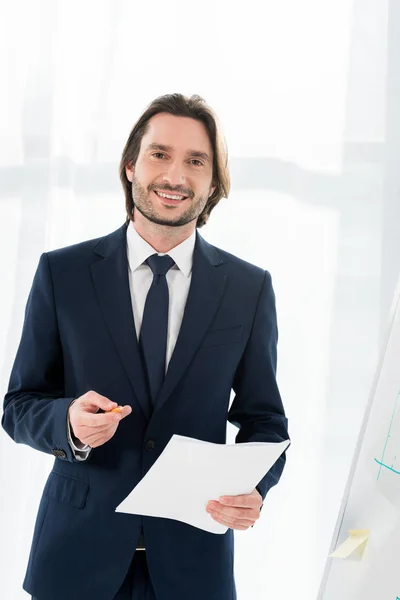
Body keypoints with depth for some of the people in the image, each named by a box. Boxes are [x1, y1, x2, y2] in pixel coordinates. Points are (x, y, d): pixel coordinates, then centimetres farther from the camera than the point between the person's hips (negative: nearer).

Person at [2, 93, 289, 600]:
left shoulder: (251, 288, -1)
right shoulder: (61, 273, -3)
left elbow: (263, 418, 4)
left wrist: (254, 486, -16)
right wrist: (69, 421, -21)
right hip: (77, 550, 0)